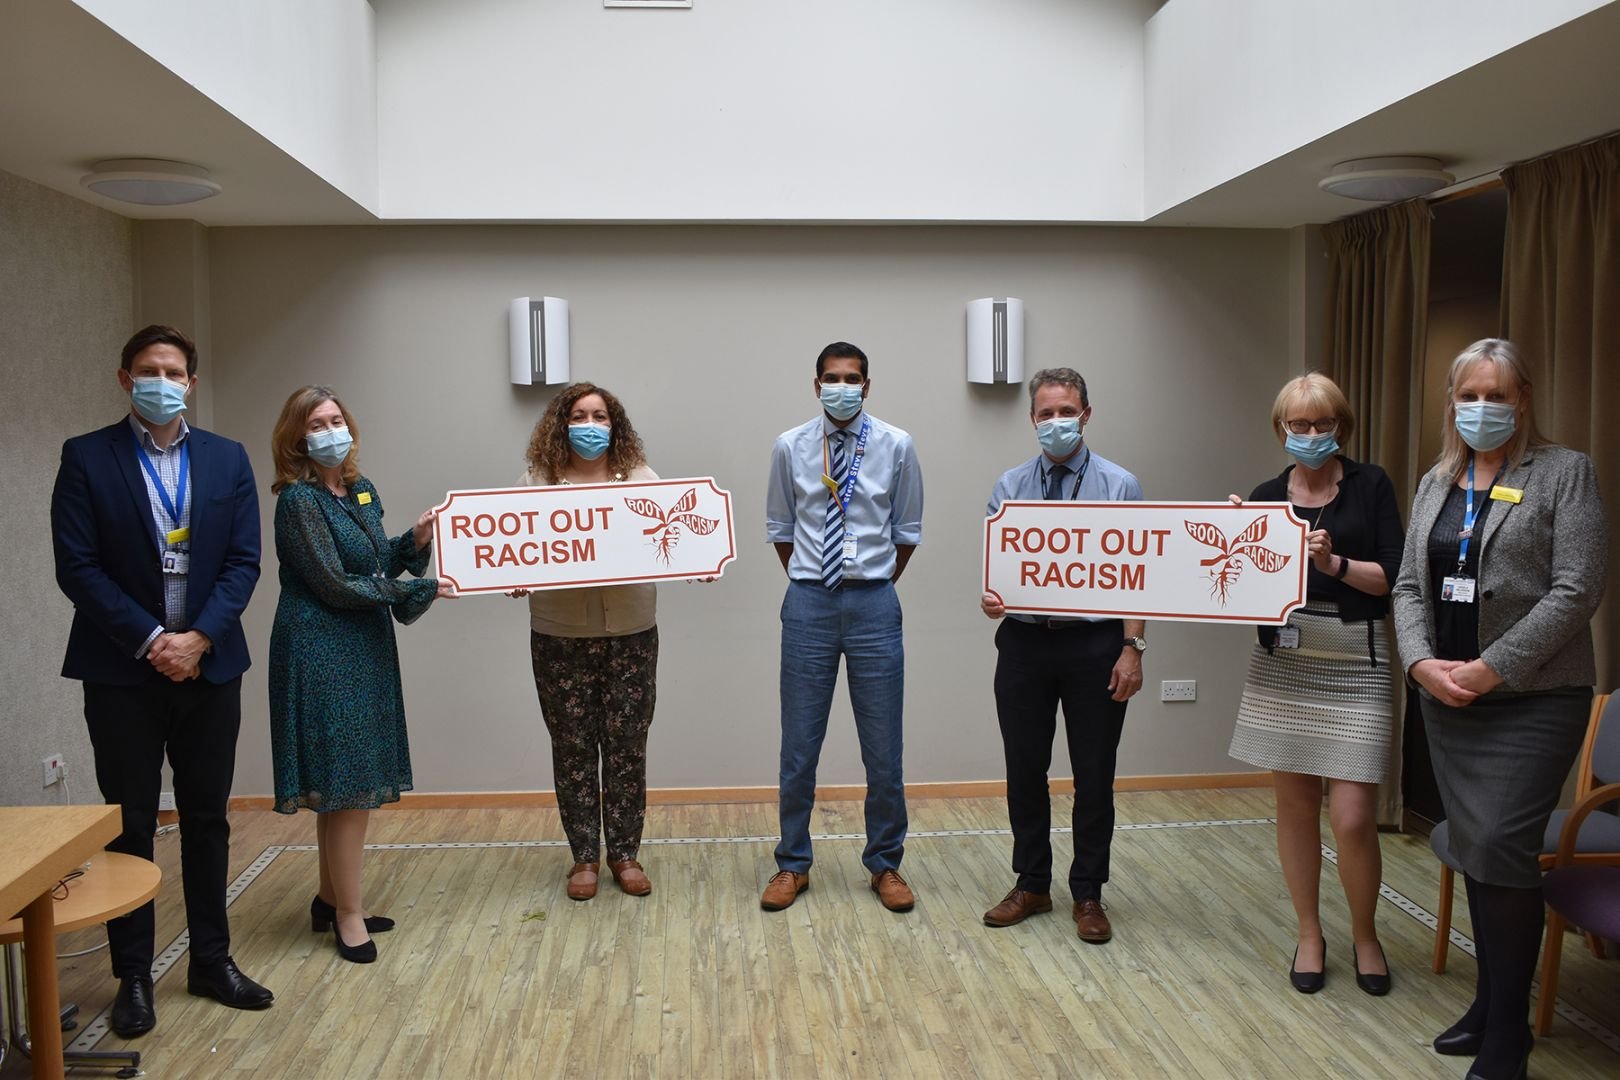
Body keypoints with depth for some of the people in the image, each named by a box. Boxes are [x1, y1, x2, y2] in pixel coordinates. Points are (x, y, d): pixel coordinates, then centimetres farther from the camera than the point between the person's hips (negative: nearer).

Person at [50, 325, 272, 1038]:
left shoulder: (227, 459, 5)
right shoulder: (86, 457, -2)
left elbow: (243, 561, 0)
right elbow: (77, 566, -8)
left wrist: (198, 639, -12)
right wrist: (151, 641, -14)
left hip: (209, 664, 3)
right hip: (123, 671, -2)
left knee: (207, 819, 12)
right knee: (130, 827, 7)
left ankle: (212, 960, 24)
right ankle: (133, 977, 20)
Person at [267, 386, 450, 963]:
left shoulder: (361, 492, 10)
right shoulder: (299, 500, -13)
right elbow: (336, 584, -16)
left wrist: (413, 543, -2)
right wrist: (420, 589, -12)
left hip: (364, 650, 8)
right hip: (322, 652, -8)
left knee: (354, 784, 13)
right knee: (345, 784, -4)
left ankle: (330, 897, 27)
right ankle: (347, 915, 8)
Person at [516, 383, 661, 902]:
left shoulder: (640, 478, 5)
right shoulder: (538, 481, 3)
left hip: (630, 634, 1)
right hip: (560, 637, 0)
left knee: (626, 746, 6)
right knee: (573, 747, 7)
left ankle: (624, 853, 21)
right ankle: (584, 856, 21)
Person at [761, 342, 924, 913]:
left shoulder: (896, 446, -1)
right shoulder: (790, 447, 1)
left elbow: (907, 532, 8)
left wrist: (876, 586, 10)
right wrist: (807, 581, 11)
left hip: (873, 604, 0)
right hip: (809, 604, 1)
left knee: (883, 748, 6)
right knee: (799, 745, 7)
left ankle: (885, 864, 24)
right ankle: (793, 864, 23)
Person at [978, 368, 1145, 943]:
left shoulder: (1119, 485, -1)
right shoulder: (1009, 486, 5)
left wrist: (1132, 647, -11)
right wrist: (990, 597, -18)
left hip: (1095, 644, -2)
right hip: (1025, 642, 2)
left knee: (1094, 775, 7)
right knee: (1024, 771, 10)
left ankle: (1088, 895, 23)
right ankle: (1031, 885, 28)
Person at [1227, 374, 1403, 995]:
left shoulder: (1370, 486, 2)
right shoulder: (1266, 498, 9)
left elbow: (1393, 578, -4)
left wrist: (1333, 562, -19)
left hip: (1355, 666, -2)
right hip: (1283, 664, 3)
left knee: (1352, 817, -6)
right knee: (1294, 804, 8)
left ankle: (1365, 935, 20)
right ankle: (1309, 933, 26)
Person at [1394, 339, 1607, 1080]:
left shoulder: (1565, 473, -4)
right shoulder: (1435, 483, 13)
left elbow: (1577, 591, -12)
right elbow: (1409, 585, 10)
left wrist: (1489, 668, -16)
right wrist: (1421, 663, -7)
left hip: (1532, 699, -5)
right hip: (1447, 699, 6)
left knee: (1500, 846, -10)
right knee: (1473, 850, 11)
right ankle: (1491, 1002, 25)